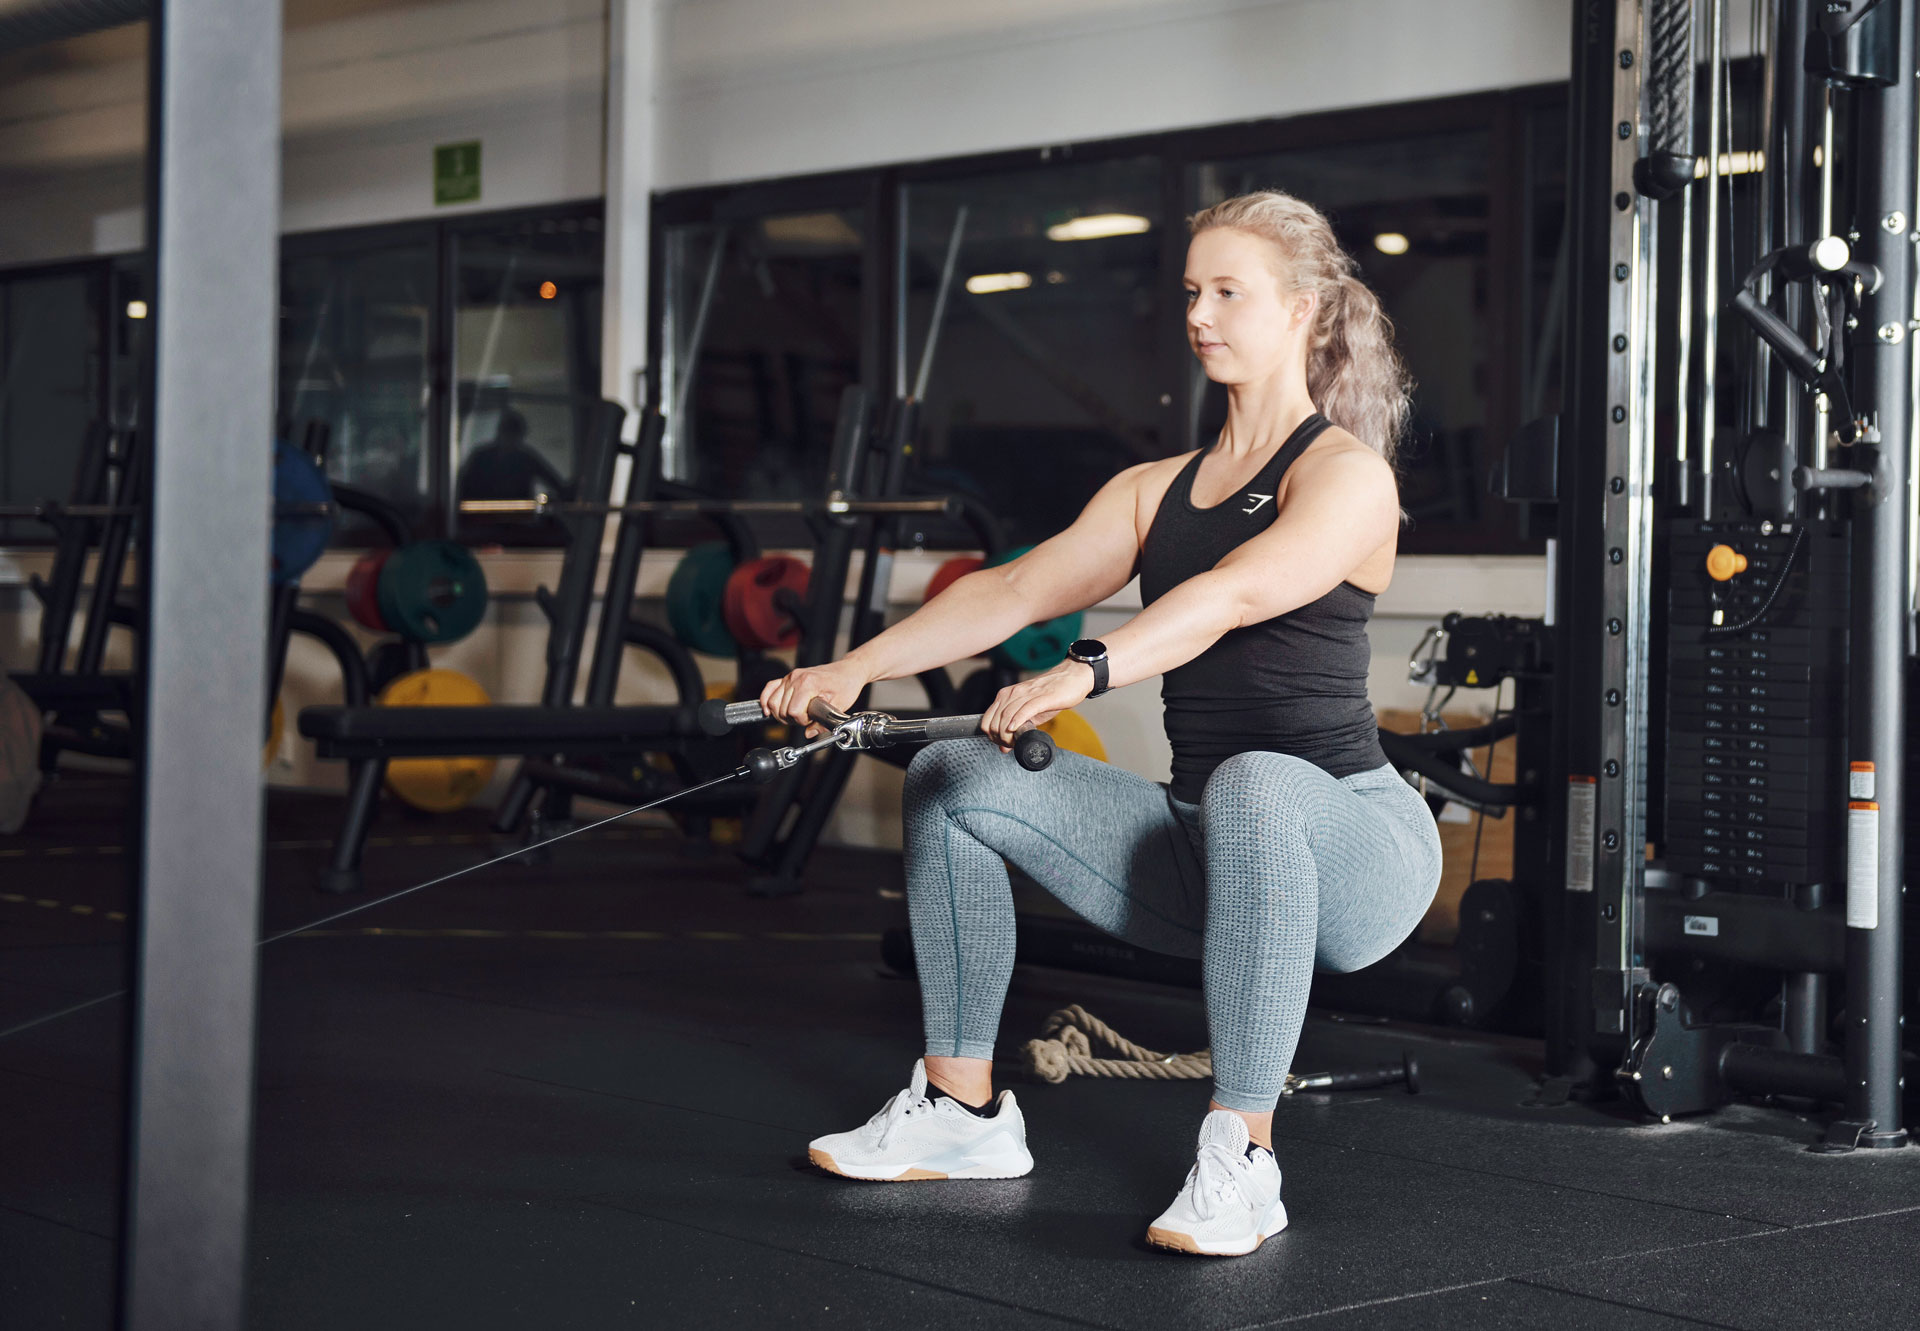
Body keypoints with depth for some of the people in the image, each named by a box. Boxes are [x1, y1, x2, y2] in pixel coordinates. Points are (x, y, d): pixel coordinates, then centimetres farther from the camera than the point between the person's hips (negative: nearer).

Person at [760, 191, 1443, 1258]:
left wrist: (1083, 676, -44)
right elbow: (1014, 591, 3)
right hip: (1204, 850, 7)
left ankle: (1241, 1157, -33)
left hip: (1353, 847, -7)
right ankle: (963, 1111, 8)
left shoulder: (1346, 474, -8)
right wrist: (855, 668, -11)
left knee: (1255, 781, -41)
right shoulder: (1156, 490, 14)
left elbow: (1234, 597, -28)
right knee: (952, 779, -1)